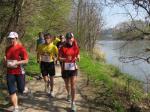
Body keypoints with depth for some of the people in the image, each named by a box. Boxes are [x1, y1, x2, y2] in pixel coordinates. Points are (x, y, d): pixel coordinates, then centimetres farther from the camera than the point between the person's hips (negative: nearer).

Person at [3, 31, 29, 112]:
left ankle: (23, 87, 48)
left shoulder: (21, 48, -13)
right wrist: (5, 62, -2)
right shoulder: (7, 48, 5)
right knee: (12, 91, 1)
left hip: (19, 72, -4)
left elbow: (26, 60, -13)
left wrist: (16, 63, -23)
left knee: (21, 90, 10)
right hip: (10, 73, 4)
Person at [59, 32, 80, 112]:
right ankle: (68, 94, 51)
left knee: (73, 85, -7)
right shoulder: (63, 48, -7)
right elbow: (59, 58, -8)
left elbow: (78, 56, 9)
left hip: (73, 68, 0)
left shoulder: (75, 47, -1)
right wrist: (66, 59, -25)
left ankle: (73, 103, -2)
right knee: (67, 84, 18)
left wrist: (77, 58, -15)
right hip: (65, 69, 0)